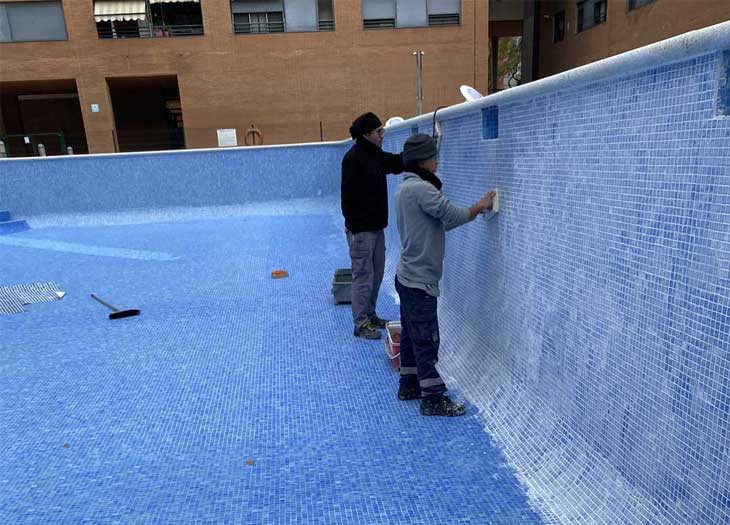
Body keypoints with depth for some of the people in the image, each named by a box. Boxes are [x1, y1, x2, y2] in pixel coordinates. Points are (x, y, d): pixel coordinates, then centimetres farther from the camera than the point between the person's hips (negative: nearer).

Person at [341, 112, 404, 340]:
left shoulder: (376, 155, 11)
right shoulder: (353, 158, -16)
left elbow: (398, 163, 23)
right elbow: (349, 196, -20)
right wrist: (353, 224, -22)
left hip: (376, 226, 9)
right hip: (361, 229, -9)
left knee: (377, 274, 17)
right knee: (363, 277, -1)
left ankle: (370, 315, 32)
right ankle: (361, 324, 12)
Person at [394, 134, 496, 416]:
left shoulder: (405, 188, 13)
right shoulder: (421, 188, -20)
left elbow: (439, 222, 13)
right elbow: (452, 215, -20)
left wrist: (472, 211, 8)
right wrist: (479, 207, -2)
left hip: (409, 277, 10)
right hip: (420, 280, -10)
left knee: (412, 335, 18)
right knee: (427, 339, -1)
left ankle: (409, 385, 31)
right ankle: (433, 398, 9)